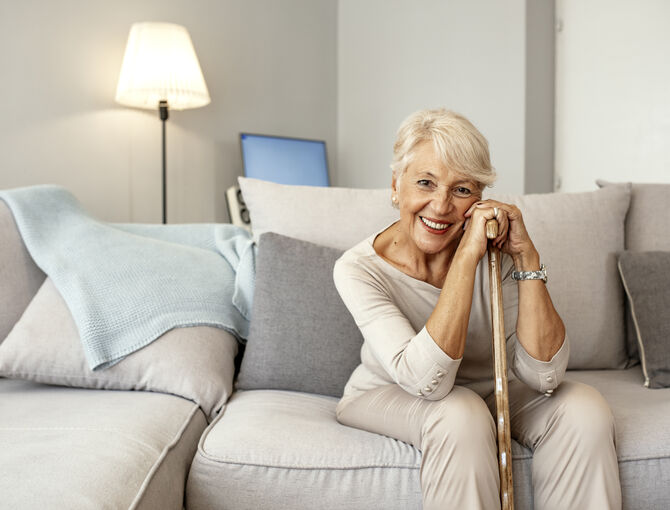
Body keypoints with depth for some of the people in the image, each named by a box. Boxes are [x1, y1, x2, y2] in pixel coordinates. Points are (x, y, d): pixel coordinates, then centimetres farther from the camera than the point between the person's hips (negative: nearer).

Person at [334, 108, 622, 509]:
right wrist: (467, 256, -39)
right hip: (387, 397, -3)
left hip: (485, 391, 3)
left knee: (584, 409, -19)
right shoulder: (359, 269, -24)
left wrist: (527, 258, -31)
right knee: (461, 416, -34)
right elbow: (426, 380, -36)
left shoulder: (495, 251, -18)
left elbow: (544, 376, -23)